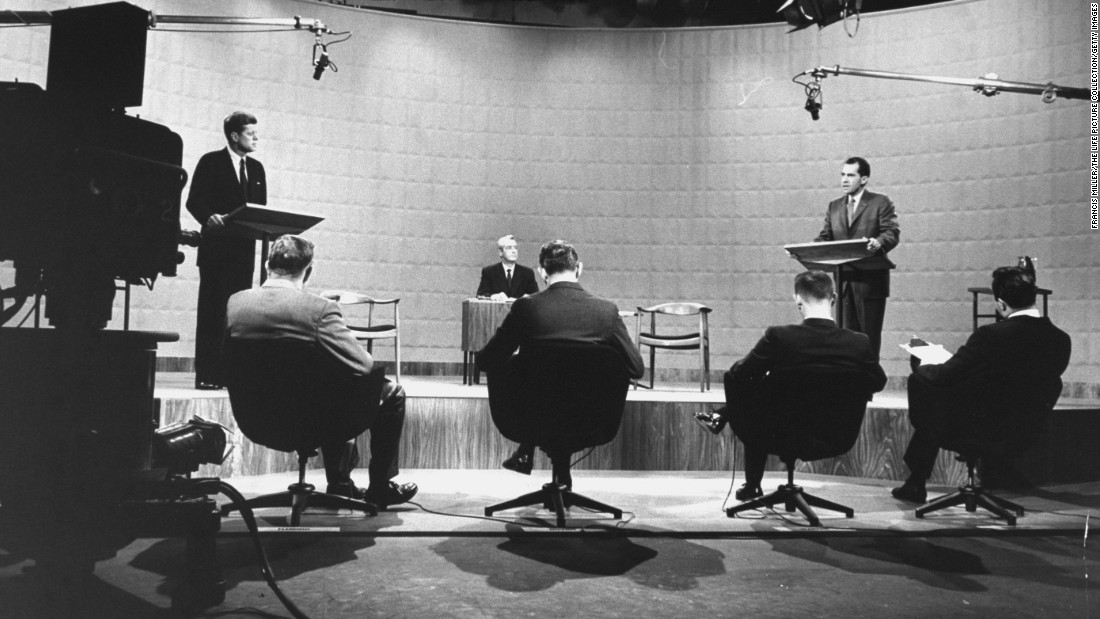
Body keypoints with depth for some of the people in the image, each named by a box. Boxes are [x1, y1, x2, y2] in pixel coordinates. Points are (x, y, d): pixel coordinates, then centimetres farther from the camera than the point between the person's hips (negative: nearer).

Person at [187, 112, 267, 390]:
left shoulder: (256, 168, 16)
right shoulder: (211, 162, 1)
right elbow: (194, 201, -5)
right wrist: (209, 217, -24)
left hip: (244, 249, 5)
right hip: (216, 247, -5)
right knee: (211, 311, -2)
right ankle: (207, 375, 1)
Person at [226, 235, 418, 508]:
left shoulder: (234, 302, -5)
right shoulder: (319, 308, -22)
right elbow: (363, 366, -22)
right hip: (310, 421, -6)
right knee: (392, 393, 15)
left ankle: (340, 484, 42)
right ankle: (380, 488, 25)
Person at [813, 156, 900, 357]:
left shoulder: (881, 203, 1)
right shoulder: (834, 207, 15)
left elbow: (892, 233, -10)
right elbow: (825, 238, 11)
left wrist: (878, 242, -32)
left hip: (870, 280, -4)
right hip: (843, 279, 4)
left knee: (869, 335, 1)